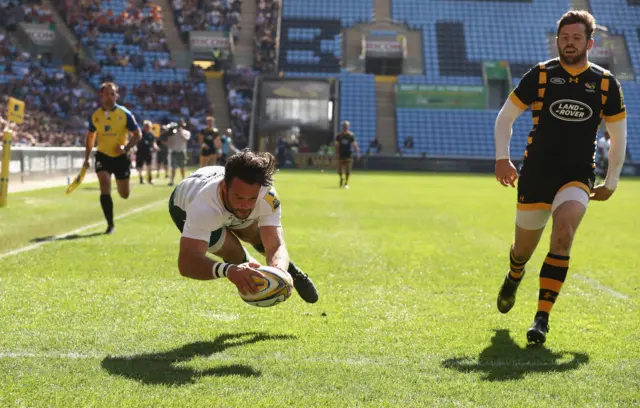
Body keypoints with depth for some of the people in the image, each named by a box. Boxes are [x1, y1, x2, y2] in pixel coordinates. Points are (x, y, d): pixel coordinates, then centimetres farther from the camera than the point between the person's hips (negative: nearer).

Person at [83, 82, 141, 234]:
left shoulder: (125, 114, -8)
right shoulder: (95, 116, -1)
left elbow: (137, 135, -4)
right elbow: (90, 137, 13)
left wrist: (126, 148, -21)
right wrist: (87, 158, 9)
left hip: (121, 157, -1)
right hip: (103, 156, 1)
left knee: (124, 194, 7)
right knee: (104, 187, -18)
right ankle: (110, 224, -8)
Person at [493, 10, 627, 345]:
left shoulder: (606, 83, 1)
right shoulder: (540, 75, -1)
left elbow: (618, 135, 12)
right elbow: (505, 116, 7)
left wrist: (611, 182, 12)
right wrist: (502, 158, -5)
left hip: (577, 178, 0)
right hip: (535, 175, 1)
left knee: (564, 232, -27)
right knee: (524, 249, 10)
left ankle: (542, 318, -22)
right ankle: (514, 276, 50)